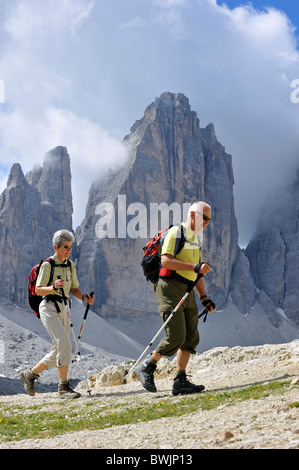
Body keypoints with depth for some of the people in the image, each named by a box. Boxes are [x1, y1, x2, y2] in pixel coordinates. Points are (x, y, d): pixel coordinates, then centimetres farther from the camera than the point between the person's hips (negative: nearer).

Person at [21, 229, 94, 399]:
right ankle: (63, 387, -16)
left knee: (57, 353, 9)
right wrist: (54, 287, -29)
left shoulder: (70, 265, 12)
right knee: (64, 344, -22)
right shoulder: (47, 265, -7)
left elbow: (74, 289, 15)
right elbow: (38, 290, -10)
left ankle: (30, 374, 29)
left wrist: (85, 297, -5)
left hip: (64, 309, 7)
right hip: (49, 307, -7)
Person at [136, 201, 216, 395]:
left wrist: (204, 298, 19)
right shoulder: (175, 232, -5)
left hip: (188, 292, 9)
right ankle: (147, 367, 4)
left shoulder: (195, 240, 23)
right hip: (171, 288, -9)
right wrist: (195, 267, -23)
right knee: (176, 336, -14)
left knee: (191, 337, 1)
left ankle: (180, 381, 4)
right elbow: (166, 261, -18)